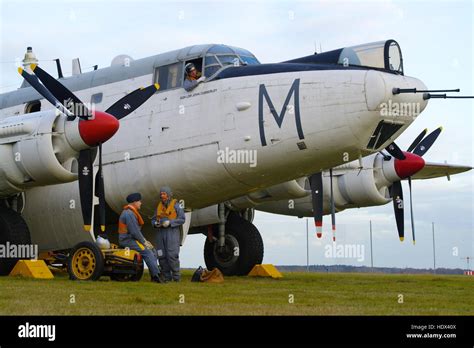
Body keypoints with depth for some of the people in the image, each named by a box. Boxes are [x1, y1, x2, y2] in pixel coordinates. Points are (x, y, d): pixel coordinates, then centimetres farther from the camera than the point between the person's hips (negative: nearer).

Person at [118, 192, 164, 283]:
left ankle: (154, 276, -3)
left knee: (152, 249, 3)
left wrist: (145, 240, 11)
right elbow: (134, 231, -22)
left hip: (131, 239, 11)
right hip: (127, 240, -11)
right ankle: (156, 275, -23)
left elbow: (137, 230, 22)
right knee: (147, 252, -22)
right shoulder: (129, 214, -17)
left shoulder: (132, 212, 18)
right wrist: (144, 242, -14)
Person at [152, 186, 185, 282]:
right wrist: (156, 223, -6)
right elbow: (153, 220, 18)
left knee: (172, 254, -14)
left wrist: (170, 222, -17)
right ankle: (167, 277, 7)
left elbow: (182, 219, -7)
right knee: (161, 256, 0)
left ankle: (176, 276, -5)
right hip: (161, 233, 6)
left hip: (172, 232, -6)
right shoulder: (159, 206, 15)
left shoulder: (176, 205, -1)